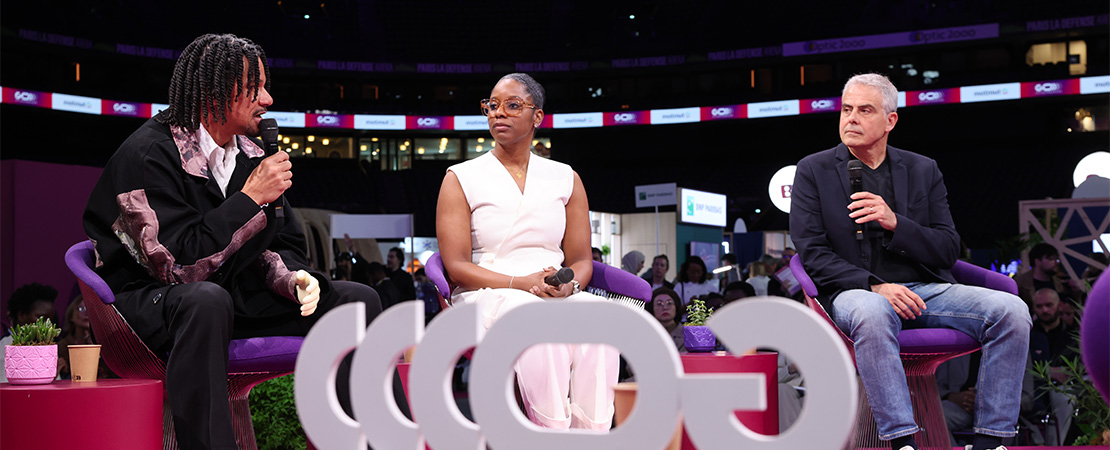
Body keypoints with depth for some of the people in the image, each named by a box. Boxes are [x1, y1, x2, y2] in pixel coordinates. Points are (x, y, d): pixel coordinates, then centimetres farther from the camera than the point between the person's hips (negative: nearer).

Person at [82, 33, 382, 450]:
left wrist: (293, 277, -12)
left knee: (358, 302, -5)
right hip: (148, 300, -7)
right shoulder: (149, 155, -17)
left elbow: (283, 244, 13)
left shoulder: (249, 154, 6)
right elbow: (179, 264, -25)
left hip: (231, 294, 7)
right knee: (206, 301, -43)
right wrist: (252, 198, -22)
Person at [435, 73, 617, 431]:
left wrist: (569, 284, -12)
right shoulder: (461, 179, 8)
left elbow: (581, 260, 13)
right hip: (485, 296, -3)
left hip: (558, 295, 3)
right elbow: (457, 266, -2)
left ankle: (591, 433, -36)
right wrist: (521, 283, -17)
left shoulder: (565, 179, 18)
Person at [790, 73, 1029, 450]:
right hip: (855, 292, -3)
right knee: (872, 314, -40)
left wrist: (895, 223, -10)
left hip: (925, 288, 4)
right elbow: (812, 253, -1)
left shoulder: (922, 170, 16)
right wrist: (874, 285, -17)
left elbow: (948, 251, 9)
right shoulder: (813, 171, 9)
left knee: (1011, 310, -20)